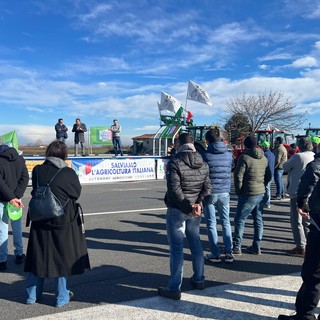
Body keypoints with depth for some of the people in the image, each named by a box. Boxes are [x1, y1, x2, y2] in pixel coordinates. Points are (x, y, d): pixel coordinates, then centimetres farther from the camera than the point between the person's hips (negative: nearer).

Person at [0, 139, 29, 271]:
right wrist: (16, 196, -9)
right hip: (16, 198, 5)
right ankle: (19, 254, 27)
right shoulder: (19, 158, 4)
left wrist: (11, 198, -19)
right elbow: (25, 177, -3)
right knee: (17, 228, 17)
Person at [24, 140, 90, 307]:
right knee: (62, 258, 10)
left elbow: (35, 192, 6)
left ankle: (32, 295, 27)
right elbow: (77, 193, 0)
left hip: (40, 221, 3)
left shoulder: (37, 170, -5)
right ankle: (61, 297, 19)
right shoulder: (69, 173, -13)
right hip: (64, 222, -3)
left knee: (38, 257, 16)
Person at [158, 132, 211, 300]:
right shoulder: (203, 164, 5)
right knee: (196, 244, 19)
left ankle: (174, 288, 6)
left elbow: (175, 189, -21)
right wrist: (198, 204, -11)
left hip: (176, 210, -6)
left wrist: (188, 208, -16)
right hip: (195, 211, 6)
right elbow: (207, 187, 0)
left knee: (176, 248, 0)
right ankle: (199, 279, 32)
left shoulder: (175, 163, -14)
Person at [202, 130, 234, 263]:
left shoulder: (206, 155, -11)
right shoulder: (229, 155, 1)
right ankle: (228, 252, 12)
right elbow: (229, 171, 10)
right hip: (225, 192, 3)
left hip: (210, 193, -3)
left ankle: (215, 254, 10)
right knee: (226, 222, 15)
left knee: (211, 224, 7)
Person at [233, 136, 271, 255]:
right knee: (258, 219, 13)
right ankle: (256, 247, 20)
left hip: (248, 194, -7)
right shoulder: (264, 158, 10)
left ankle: (236, 247, 5)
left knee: (240, 219, 2)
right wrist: (262, 187, 17)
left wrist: (238, 191, -4)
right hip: (261, 193, 7)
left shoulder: (244, 157, -13)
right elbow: (269, 176, 15)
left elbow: (238, 176, -15)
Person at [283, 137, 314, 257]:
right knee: (307, 220, 17)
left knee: (296, 220, 2)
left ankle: (301, 247, 2)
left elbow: (285, 167, -2)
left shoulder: (298, 156, -14)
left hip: (297, 193, -6)